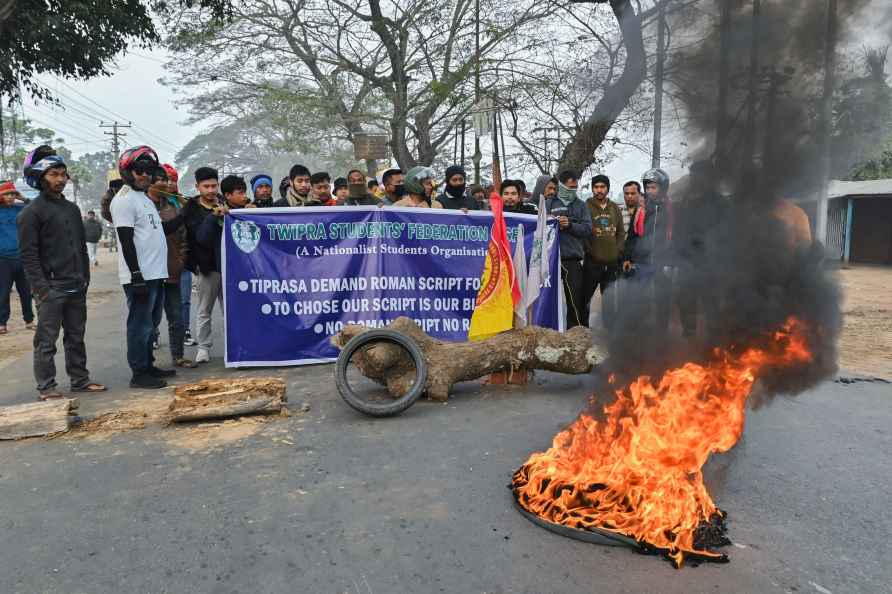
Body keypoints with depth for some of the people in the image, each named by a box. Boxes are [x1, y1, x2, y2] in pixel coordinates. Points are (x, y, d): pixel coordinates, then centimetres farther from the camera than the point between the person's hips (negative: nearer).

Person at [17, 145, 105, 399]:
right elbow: (28, 255, -10)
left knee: (76, 337, 14)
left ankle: (80, 379, 23)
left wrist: (85, 278, 12)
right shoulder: (31, 212, -6)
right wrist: (41, 288, -16)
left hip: (77, 288, 7)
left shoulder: (72, 208, 15)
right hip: (51, 289, -7)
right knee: (46, 341, 0)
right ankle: (46, 387, 8)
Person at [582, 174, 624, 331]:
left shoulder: (615, 208, 12)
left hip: (612, 262, 5)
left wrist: (618, 250, 4)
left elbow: (621, 232, 16)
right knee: (585, 297, 0)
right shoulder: (586, 207, -5)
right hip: (592, 262, -5)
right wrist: (589, 251, -13)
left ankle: (609, 329, 24)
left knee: (610, 300, 14)